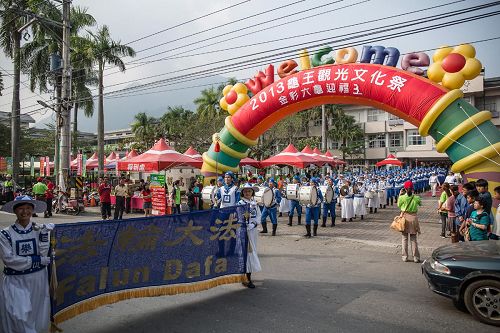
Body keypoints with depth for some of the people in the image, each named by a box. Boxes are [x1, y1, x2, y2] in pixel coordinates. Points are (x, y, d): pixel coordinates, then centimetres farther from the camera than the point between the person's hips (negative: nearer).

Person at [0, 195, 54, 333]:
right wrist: (37, 260, -14)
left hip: (38, 279, 2)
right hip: (15, 281, -2)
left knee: (37, 315, 13)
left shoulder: (40, 229, -2)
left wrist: (44, 235, -22)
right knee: (18, 317, -2)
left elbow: (43, 254, -11)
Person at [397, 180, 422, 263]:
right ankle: (416, 257, 12)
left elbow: (398, 205, 6)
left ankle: (405, 257, 13)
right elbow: (420, 204, 13)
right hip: (413, 218, 1)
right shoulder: (416, 197, -8)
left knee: (404, 238, 9)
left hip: (405, 217, -1)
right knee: (413, 239, 9)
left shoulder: (402, 197, -11)